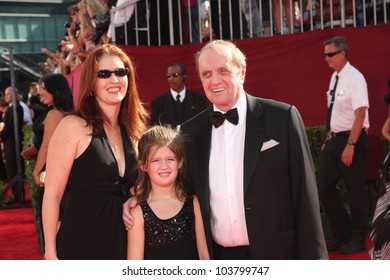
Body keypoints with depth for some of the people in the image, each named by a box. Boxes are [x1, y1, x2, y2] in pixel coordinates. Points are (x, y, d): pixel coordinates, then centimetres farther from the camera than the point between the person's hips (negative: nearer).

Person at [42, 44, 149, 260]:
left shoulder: (133, 130, 8)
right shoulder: (73, 127, -10)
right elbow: (52, 194, -11)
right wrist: (50, 253, -14)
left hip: (122, 243, 6)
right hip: (79, 244, -6)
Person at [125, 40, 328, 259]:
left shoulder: (283, 118, -6)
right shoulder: (191, 131, 5)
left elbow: (304, 197, -6)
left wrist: (312, 258, -8)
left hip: (277, 257, -3)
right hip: (217, 258, 3)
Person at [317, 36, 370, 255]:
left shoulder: (355, 78, -15)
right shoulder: (335, 77, 9)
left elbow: (360, 114, -20)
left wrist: (350, 145, -24)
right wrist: (329, 139, 15)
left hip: (352, 139, -8)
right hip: (335, 138, 8)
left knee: (356, 189, 3)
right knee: (324, 186, 9)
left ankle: (358, 239, 19)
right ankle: (342, 233, 24)